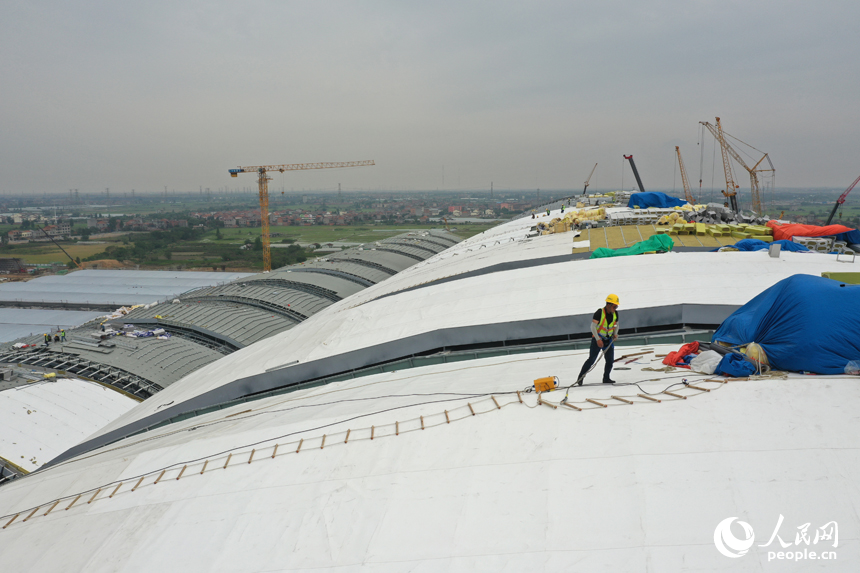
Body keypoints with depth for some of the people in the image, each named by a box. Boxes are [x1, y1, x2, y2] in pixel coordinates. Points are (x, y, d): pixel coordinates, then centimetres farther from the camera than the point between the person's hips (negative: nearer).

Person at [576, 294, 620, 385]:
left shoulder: (615, 313, 1)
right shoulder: (600, 312, -18)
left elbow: (616, 325, 17)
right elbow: (593, 326, -21)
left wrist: (615, 334, -3)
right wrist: (598, 339, -27)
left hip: (608, 339, 6)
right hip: (597, 339, -6)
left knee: (610, 360, 1)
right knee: (592, 359, -9)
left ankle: (606, 378, 18)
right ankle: (580, 377, 1)